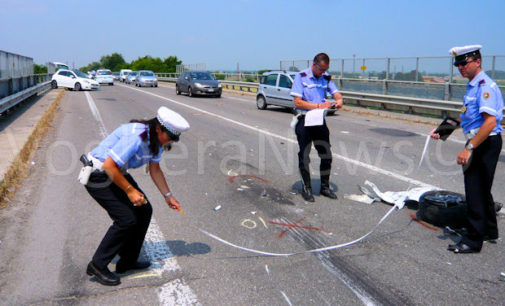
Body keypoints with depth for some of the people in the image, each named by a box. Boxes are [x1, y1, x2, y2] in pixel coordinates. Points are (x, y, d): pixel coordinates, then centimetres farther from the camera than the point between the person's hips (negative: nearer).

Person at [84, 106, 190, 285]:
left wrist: (168, 196, 9)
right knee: (126, 219, -14)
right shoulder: (135, 137, -30)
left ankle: (127, 261, 18)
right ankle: (97, 265, 2)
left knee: (144, 211, 5)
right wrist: (130, 190, -25)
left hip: (117, 173, 10)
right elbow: (109, 166, -31)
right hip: (99, 176, -9)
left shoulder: (156, 139, -1)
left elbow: (155, 170, 11)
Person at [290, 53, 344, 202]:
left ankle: (325, 187, 22)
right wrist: (319, 105, -22)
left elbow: (336, 93, 6)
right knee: (304, 156, 2)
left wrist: (339, 100, -19)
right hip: (304, 120, -5)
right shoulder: (301, 77, -9)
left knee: (326, 155, 7)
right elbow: (297, 102, -15)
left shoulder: (326, 78, 8)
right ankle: (306, 188, 16)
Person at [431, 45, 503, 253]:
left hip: (485, 143, -10)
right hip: (478, 143, 10)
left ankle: (474, 240, 6)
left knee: (476, 190, -4)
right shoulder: (473, 86, 13)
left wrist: (469, 148, -28)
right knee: (482, 189, 21)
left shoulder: (485, 85, -19)